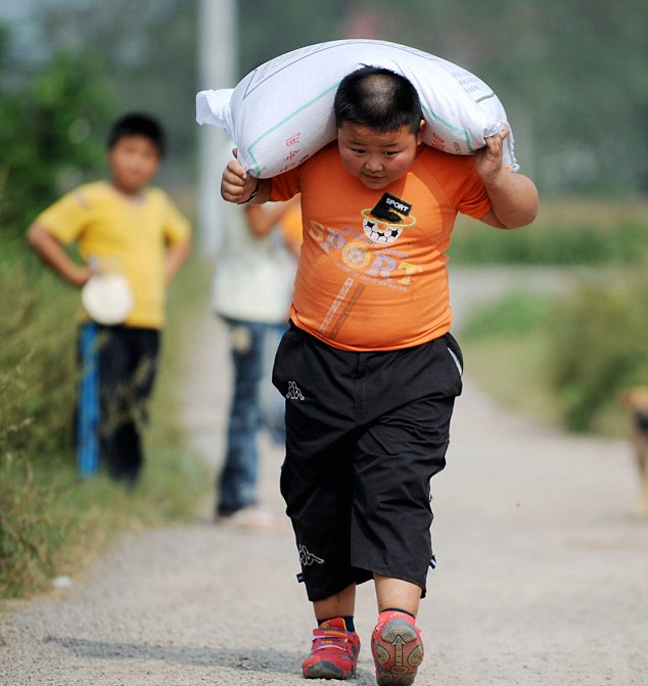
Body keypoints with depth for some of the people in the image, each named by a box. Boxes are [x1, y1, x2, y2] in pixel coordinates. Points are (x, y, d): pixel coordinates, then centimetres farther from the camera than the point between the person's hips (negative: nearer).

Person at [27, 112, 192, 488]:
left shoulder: (159, 204, 14)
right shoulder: (91, 200, -6)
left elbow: (182, 237, 33)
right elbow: (40, 233, -9)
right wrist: (74, 273, -11)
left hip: (149, 322, 6)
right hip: (105, 323, -6)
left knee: (136, 411, 8)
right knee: (101, 407, -9)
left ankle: (129, 486, 14)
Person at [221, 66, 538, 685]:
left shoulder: (448, 172, -5)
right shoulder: (312, 164, -3)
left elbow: (520, 215, 5)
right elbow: (261, 185, 14)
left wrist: (497, 177, -15)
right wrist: (239, 186, -9)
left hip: (415, 363, -2)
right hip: (319, 359, 2)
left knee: (396, 488, -16)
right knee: (317, 495, 6)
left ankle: (398, 615, -27)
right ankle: (333, 625, 18)